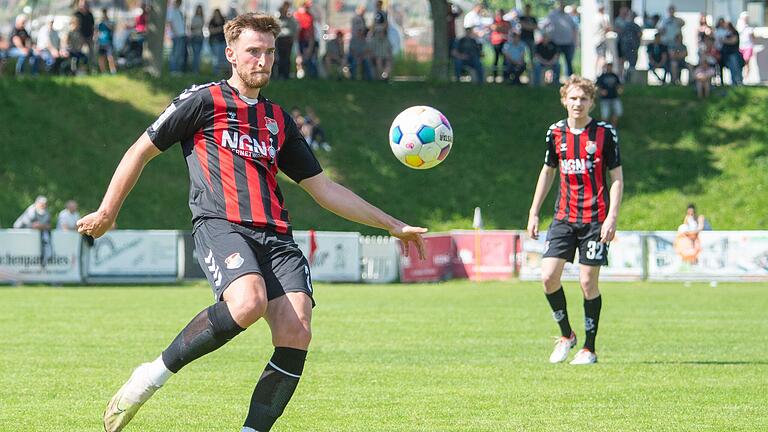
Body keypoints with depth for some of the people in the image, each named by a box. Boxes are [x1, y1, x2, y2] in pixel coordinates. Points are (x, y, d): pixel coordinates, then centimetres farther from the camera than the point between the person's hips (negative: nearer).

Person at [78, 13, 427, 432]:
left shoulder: (278, 120, 26)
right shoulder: (204, 100, 10)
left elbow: (324, 189, 29)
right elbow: (141, 152, 15)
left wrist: (393, 225, 27)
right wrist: (107, 213, 11)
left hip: (276, 236, 6)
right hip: (220, 224, -6)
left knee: (296, 334, -18)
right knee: (249, 303, -35)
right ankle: (154, 374, -17)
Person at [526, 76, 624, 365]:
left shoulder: (605, 133, -5)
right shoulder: (556, 133, 6)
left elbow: (616, 178, -3)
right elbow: (548, 172, 18)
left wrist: (612, 217, -13)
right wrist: (534, 213, 14)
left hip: (596, 219, -3)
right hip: (564, 217, 4)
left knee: (588, 282, -4)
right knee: (548, 277, -8)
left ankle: (589, 348, 9)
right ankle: (566, 335, 13)